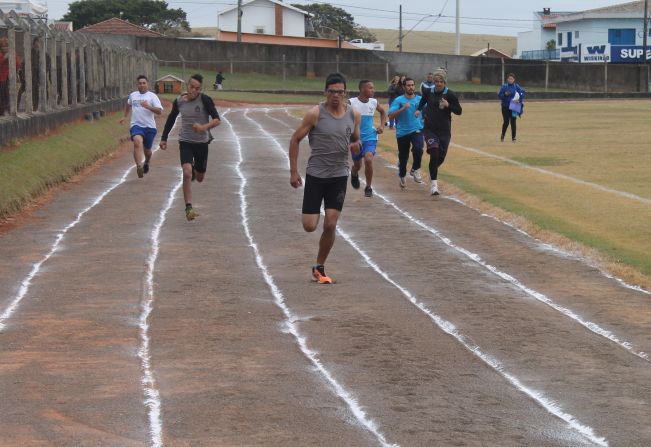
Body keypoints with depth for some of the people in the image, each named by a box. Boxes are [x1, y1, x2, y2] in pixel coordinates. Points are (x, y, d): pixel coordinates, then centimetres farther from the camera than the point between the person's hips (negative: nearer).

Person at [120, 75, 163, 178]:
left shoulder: (152, 96, -2)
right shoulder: (133, 95, 10)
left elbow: (159, 111, -13)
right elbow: (128, 105, 34)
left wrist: (148, 107, -27)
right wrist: (125, 117, 37)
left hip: (149, 127, -1)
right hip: (136, 125, 1)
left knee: (147, 150, 14)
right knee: (138, 142, -29)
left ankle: (146, 162, 49)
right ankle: (139, 166, -41)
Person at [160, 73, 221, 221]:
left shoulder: (205, 100, -12)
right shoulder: (179, 101, -3)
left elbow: (217, 120, -17)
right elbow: (171, 119, 14)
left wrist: (204, 127, -35)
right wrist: (164, 138, 14)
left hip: (202, 142, 0)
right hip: (185, 142, 0)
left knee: (199, 178, 15)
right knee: (187, 173, -21)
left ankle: (195, 170, 55)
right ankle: (188, 208, -20)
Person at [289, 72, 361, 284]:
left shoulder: (354, 115, 0)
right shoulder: (315, 114, -12)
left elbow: (356, 139, 15)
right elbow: (295, 140, -5)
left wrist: (356, 146, -10)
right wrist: (293, 171, -9)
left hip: (339, 176, 2)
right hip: (315, 174, -2)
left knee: (330, 225, -2)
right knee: (309, 226, -3)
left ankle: (319, 268, 16)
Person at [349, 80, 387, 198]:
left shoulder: (374, 102, -1)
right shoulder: (352, 103, -13)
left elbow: (383, 112, 19)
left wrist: (382, 126, 7)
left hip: (370, 138, 1)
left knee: (368, 159, -22)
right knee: (357, 165, 13)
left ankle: (368, 187, -5)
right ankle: (354, 174, 53)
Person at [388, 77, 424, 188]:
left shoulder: (421, 100, 4)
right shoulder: (399, 100, -5)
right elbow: (391, 116, -15)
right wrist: (403, 108, -24)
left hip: (417, 130, 1)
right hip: (403, 132, -1)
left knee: (418, 149, -28)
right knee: (403, 157, 10)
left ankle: (415, 170, -4)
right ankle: (402, 177, 37)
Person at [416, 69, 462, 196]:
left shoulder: (450, 94, -6)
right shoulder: (429, 92, 1)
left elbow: (459, 111, -5)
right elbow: (423, 100, 25)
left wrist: (448, 105, -20)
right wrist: (419, 109, 10)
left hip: (444, 130, 0)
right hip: (430, 129, 0)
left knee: (441, 156, 7)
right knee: (434, 155, -14)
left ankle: (433, 170, 43)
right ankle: (434, 185, -14)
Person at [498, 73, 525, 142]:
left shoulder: (516, 86, -1)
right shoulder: (504, 86, -3)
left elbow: (522, 92, -7)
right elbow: (499, 95, -4)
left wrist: (519, 99, -21)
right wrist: (505, 94, -22)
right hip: (505, 107, -1)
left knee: (513, 122, 1)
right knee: (506, 122, -5)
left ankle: (513, 138, 10)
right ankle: (502, 136, 14)